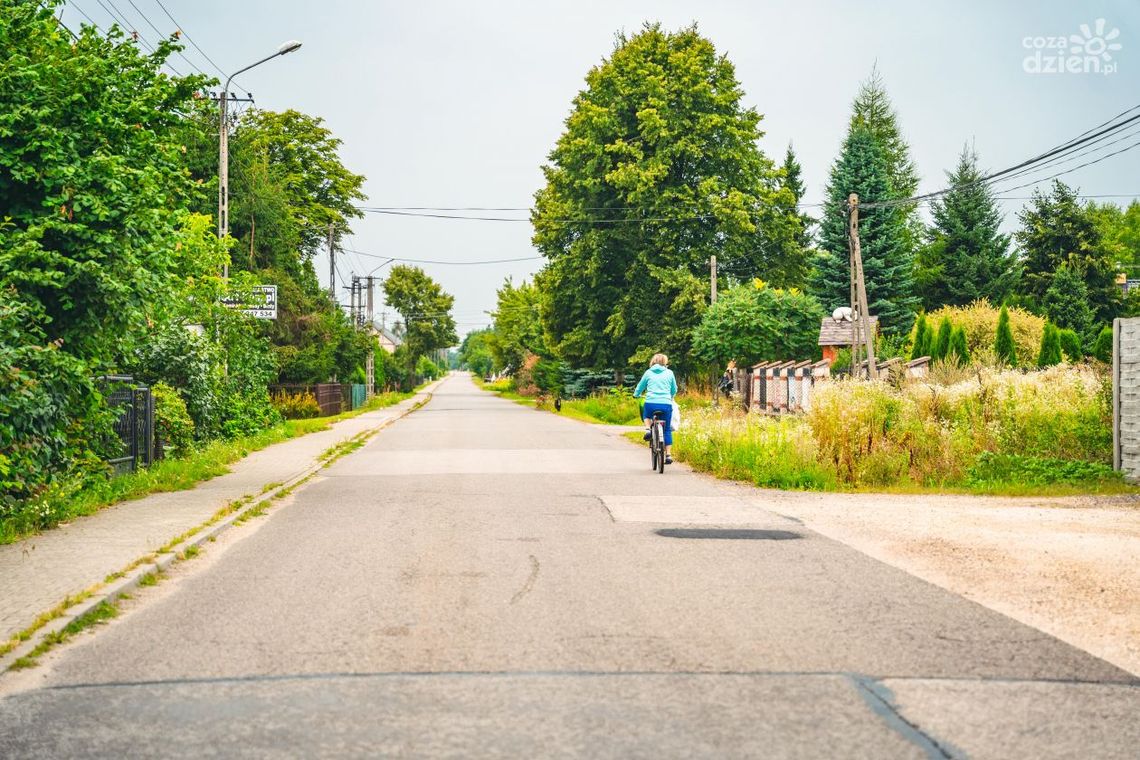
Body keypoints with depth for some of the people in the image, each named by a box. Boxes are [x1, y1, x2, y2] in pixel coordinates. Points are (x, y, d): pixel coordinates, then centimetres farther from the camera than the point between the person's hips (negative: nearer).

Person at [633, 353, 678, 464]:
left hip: (651, 403, 0)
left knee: (646, 415, 34)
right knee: (667, 429, 11)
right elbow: (674, 390, 19)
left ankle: (647, 429, 5)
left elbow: (640, 387, 18)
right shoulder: (669, 373, 10)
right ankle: (668, 454, 4)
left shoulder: (648, 372, 9)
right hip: (666, 404, 0)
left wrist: (636, 395, 40)